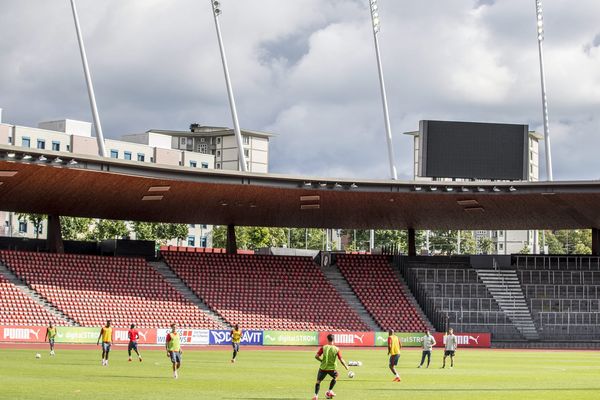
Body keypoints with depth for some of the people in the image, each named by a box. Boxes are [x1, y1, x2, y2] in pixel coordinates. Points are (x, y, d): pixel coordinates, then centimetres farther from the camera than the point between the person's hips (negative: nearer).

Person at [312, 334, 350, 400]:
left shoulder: (323, 348, -5)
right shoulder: (336, 349, -5)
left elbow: (316, 356, -10)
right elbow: (341, 360, -6)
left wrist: (321, 360, 9)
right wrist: (346, 366, 10)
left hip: (323, 368, 0)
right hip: (332, 368, 1)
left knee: (318, 381, 12)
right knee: (335, 377, 31)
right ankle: (330, 391, 28)